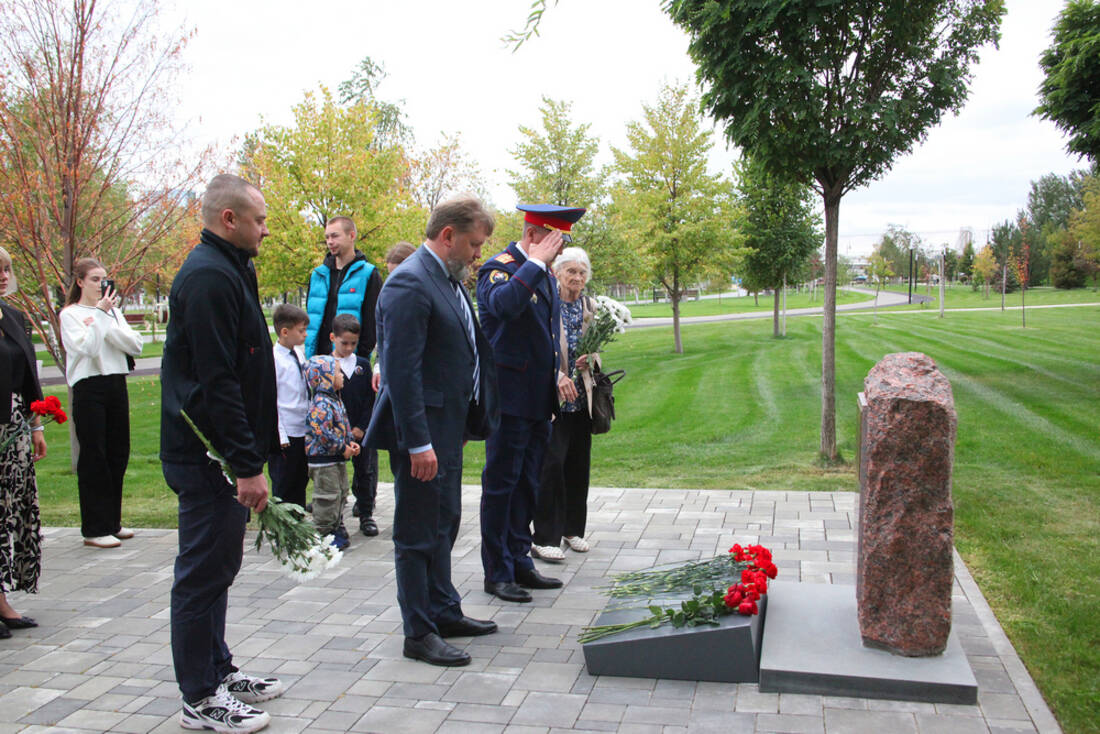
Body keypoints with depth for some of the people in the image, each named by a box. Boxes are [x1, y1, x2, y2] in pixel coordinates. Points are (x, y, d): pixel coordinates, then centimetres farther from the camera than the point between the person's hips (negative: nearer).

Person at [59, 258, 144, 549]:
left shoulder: (112, 311, 15)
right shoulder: (70, 314, 0)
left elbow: (136, 345, 1)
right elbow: (89, 348, -17)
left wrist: (106, 323, -8)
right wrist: (100, 313, -12)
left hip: (116, 384, 5)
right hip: (89, 388, -5)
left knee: (118, 454, 8)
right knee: (93, 458, -3)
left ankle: (112, 522, 19)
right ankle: (94, 530, 4)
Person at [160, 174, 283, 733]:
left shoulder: (224, 271, 16)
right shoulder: (210, 277, -18)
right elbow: (217, 382, -24)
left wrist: (250, 454, 21)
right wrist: (248, 465, -24)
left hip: (215, 454, 11)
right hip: (208, 455, -11)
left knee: (216, 565, 18)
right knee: (204, 571, -1)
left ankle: (218, 672, 31)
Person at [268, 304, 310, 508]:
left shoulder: (299, 353, 8)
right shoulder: (272, 358, -15)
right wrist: (280, 436, -15)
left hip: (304, 431, 7)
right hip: (285, 434, -7)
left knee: (301, 481, 16)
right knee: (283, 485, 4)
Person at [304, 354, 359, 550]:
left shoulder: (335, 401, 12)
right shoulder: (321, 405, -21)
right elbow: (322, 433, -27)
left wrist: (350, 442, 7)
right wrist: (342, 448, -19)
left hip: (337, 460, 10)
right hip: (323, 461, -10)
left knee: (339, 495, 17)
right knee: (327, 498, -4)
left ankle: (337, 530, 27)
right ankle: (324, 534, 5)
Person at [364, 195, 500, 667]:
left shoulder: (448, 279, 12)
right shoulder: (410, 284, -19)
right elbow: (401, 371, -23)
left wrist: (464, 423, 17)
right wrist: (418, 442, -24)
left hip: (448, 424, 10)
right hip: (423, 429, -10)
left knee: (444, 523, 20)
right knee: (418, 534, 2)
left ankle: (444, 611, 35)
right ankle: (418, 633, 14)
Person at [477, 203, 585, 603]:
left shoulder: (545, 275, 16)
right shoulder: (499, 267, -11)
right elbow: (503, 304, -35)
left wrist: (557, 374, 13)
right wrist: (536, 262, -26)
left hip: (538, 400, 9)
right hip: (509, 397, -9)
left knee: (526, 484, 15)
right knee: (501, 484, 0)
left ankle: (519, 563, 26)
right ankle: (497, 573, 10)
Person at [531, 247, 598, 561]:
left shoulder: (590, 306, 11)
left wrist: (590, 359, -4)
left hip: (581, 397, 6)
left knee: (578, 464, 12)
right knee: (551, 463, -9)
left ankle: (572, 529, 26)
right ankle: (543, 538, -1)